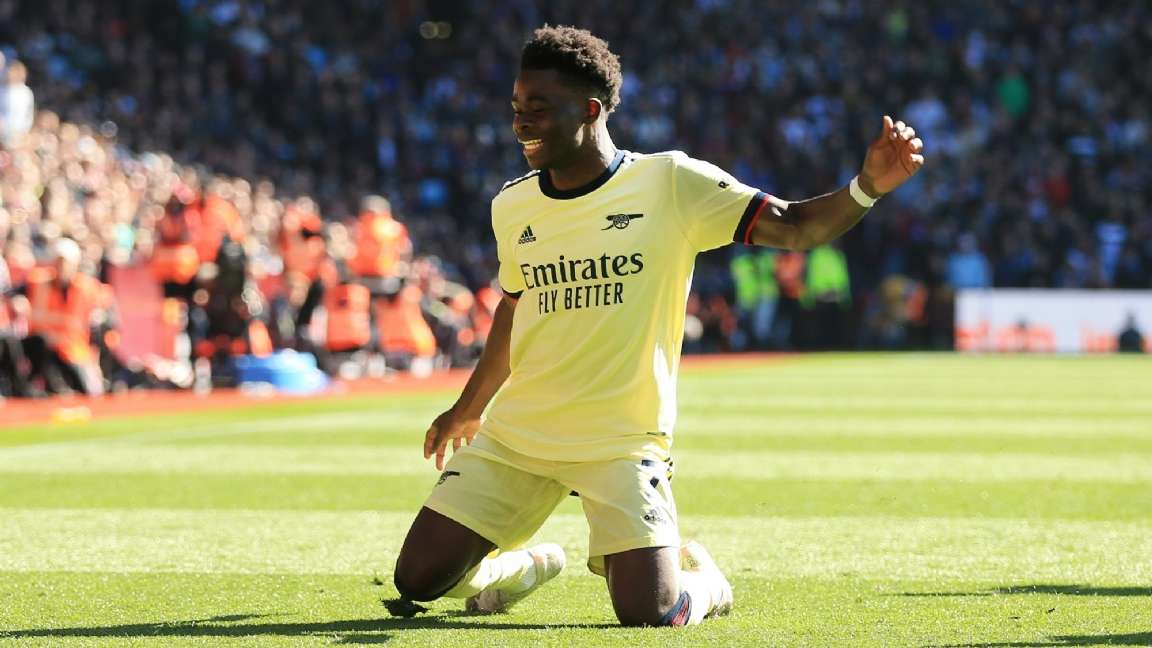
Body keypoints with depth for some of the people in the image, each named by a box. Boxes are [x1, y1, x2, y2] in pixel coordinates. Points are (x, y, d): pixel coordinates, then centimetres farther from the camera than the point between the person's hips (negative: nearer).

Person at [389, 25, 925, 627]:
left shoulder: (670, 183, -9)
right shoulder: (511, 206, 5)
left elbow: (794, 228, -12)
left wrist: (867, 187, -30)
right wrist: (468, 409, 31)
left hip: (620, 442, -4)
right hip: (513, 436, 4)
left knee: (651, 615, -18)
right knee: (417, 579, -3)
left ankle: (697, 575, 20)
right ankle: (526, 567, 29)